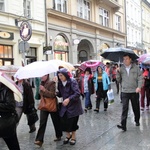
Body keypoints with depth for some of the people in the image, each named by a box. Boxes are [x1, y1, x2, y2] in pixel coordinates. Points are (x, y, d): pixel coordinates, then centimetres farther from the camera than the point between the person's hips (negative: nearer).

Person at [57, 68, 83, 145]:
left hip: (73, 105, -5)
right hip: (65, 105, 5)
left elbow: (77, 93, -23)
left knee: (72, 121, 1)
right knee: (64, 121, 0)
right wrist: (56, 93, -12)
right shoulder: (60, 83, 3)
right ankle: (68, 135, 27)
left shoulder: (72, 81, -16)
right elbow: (60, 94, 9)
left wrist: (69, 99, -34)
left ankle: (73, 137, 26)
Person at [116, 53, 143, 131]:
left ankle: (137, 121, 36)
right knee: (124, 108, -8)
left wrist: (139, 87, -18)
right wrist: (118, 72, -10)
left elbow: (140, 78, -4)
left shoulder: (136, 67, -1)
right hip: (125, 91, 0)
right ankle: (123, 125, -11)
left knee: (136, 107, 14)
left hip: (134, 91, 0)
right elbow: (119, 80, 6)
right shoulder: (121, 68, 5)